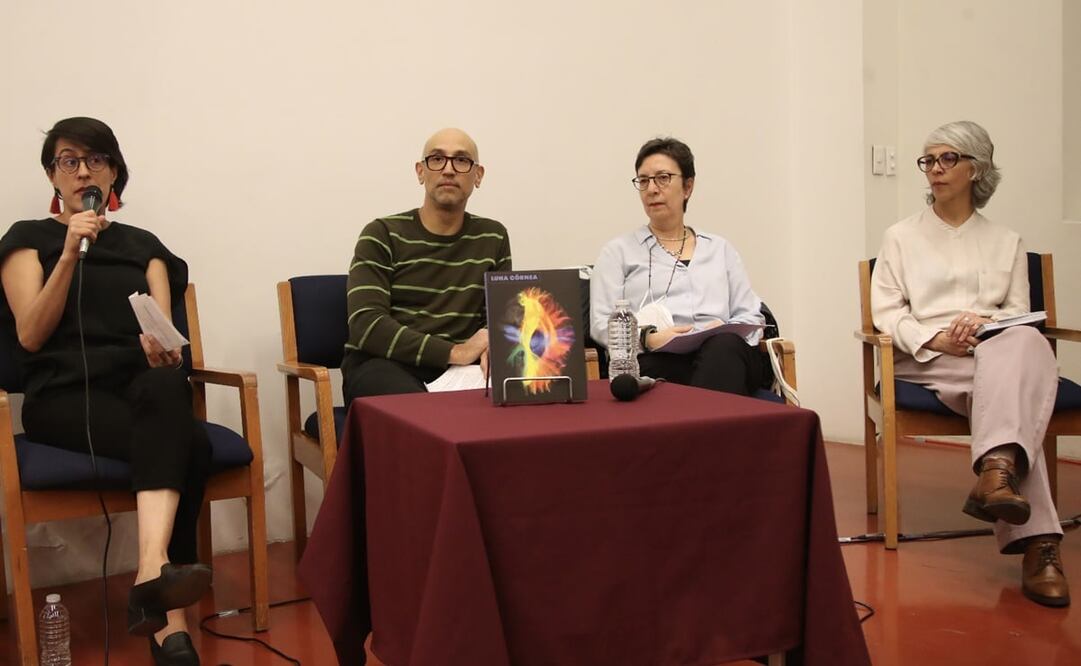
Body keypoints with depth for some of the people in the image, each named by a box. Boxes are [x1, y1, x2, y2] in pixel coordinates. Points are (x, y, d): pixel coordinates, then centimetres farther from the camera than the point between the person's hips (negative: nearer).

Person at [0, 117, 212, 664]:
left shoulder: (143, 244, 22)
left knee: (165, 385, -38)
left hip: (139, 385, 3)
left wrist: (159, 345, -18)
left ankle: (153, 577, -50)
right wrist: (71, 253, -12)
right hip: (64, 395, -2)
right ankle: (169, 620, -36)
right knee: (186, 446, -34)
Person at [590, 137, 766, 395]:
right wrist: (649, 338, -15)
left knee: (724, 346, -37)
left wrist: (725, 333, -6)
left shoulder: (720, 249, 26)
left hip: (726, 355, 3)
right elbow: (601, 323, 6)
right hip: (657, 363, -3)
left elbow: (751, 316, 19)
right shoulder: (619, 251, 18)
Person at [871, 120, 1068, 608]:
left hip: (997, 350, 2)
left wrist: (987, 321, -12)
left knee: (1026, 345, -38)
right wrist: (935, 338, -14)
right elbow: (885, 314, 5)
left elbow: (1020, 315, 13)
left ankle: (998, 470, -55)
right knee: (1015, 384, -35)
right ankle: (1037, 540, -46)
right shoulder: (901, 237, 17)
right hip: (925, 360, -2)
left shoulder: (1006, 242, 23)